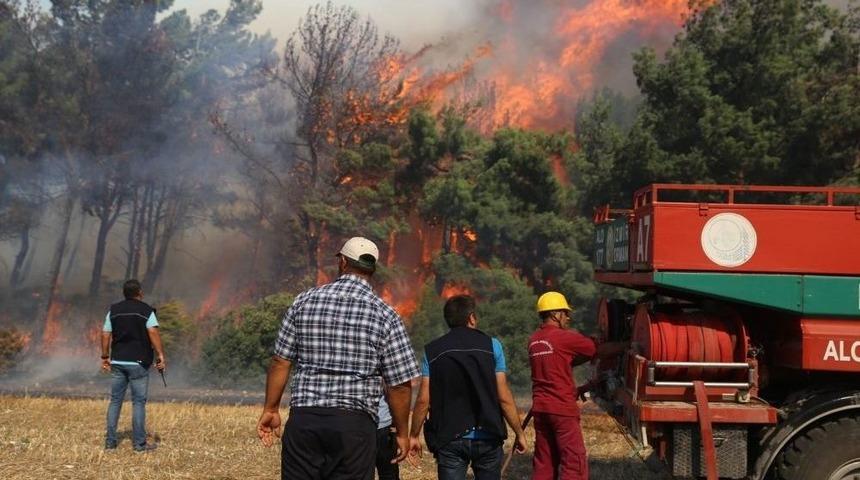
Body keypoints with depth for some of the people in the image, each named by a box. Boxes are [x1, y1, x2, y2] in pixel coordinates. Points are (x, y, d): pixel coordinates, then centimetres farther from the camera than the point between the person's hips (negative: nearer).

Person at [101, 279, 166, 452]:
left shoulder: (114, 310, 9)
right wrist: (160, 356, -19)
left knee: (115, 401, 9)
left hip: (117, 362, 4)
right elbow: (153, 333, -17)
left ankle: (110, 441, 10)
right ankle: (139, 443, 1)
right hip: (138, 362, -4)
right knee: (139, 402, 0)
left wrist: (105, 357, 14)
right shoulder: (146, 311, -4)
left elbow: (105, 335, 6)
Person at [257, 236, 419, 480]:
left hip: (304, 419, 2)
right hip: (355, 423, -2)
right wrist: (402, 433, 11)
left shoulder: (305, 301, 5)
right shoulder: (385, 315, -1)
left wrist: (271, 409, 16)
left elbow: (280, 362, 5)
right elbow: (400, 384, -1)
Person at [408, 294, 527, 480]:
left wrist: (413, 435, 8)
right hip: (487, 437, 0)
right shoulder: (491, 345, 0)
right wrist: (519, 433, 6)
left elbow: (424, 400, -2)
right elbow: (504, 397, -3)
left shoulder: (432, 351, 2)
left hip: (449, 439, 0)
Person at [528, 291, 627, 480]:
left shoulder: (533, 340, 11)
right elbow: (600, 350, -2)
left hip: (540, 408, 7)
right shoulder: (564, 337, -11)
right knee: (574, 463, -3)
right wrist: (626, 345, 10)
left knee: (544, 463, 11)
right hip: (562, 409, -7)